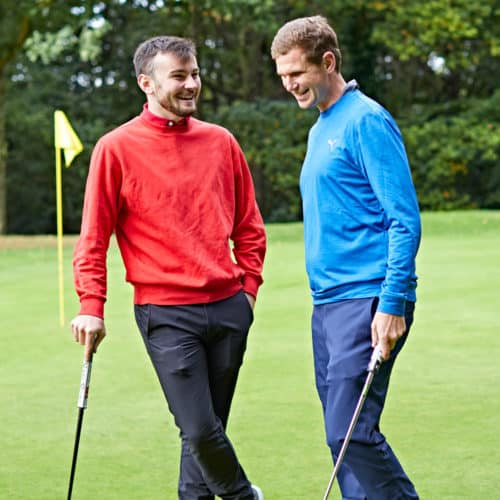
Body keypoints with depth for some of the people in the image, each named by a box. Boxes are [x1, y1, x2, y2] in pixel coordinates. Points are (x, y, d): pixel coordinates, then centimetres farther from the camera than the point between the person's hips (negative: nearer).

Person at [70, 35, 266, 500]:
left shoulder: (221, 142, 8)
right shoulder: (116, 148, -4)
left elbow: (248, 224, 17)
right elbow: (93, 238, -2)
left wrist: (248, 284, 9)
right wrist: (91, 307, -9)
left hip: (229, 307, 4)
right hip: (166, 313, -4)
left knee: (211, 424, 9)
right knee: (199, 429, -9)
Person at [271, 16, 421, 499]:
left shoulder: (366, 121, -9)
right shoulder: (320, 130, 18)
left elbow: (404, 220, -15)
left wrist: (393, 304, -20)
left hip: (367, 301, -9)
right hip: (327, 302, 9)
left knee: (350, 431, -14)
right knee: (342, 432, 8)